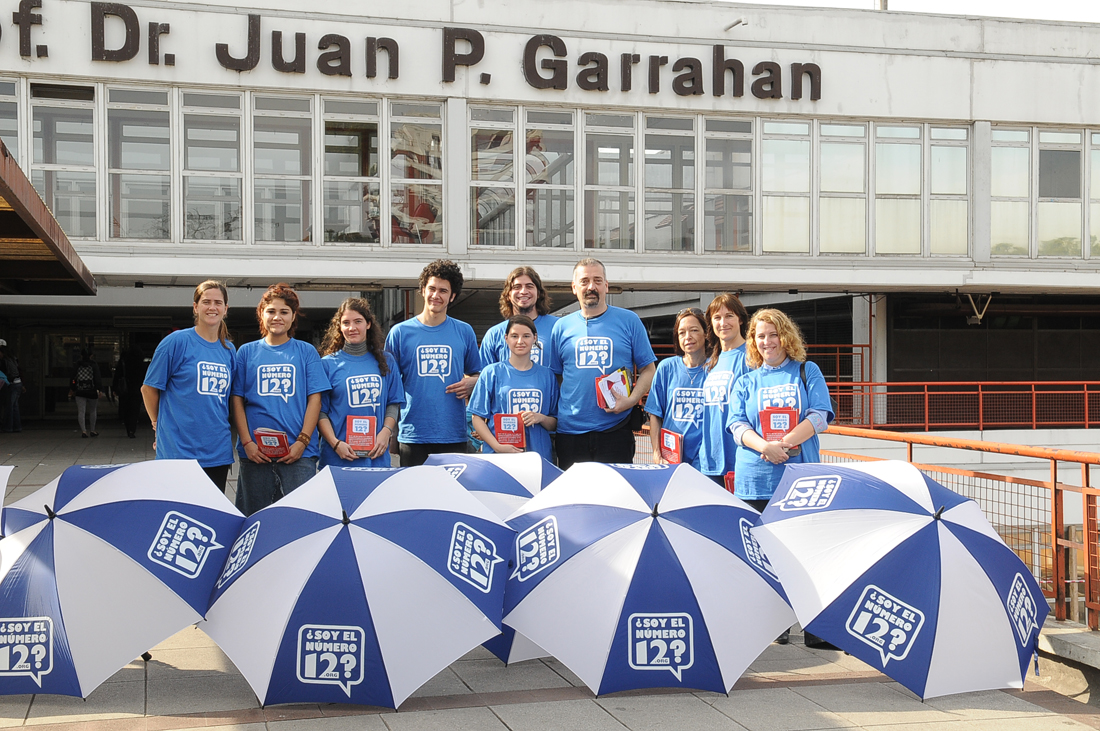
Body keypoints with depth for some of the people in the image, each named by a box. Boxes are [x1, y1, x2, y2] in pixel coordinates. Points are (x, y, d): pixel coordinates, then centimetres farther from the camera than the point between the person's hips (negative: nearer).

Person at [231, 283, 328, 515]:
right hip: (255, 454, 1)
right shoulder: (246, 352, 10)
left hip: (299, 453, -1)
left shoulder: (307, 352, 8)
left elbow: (315, 399, 3)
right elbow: (236, 400, 7)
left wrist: (302, 441, -7)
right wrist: (247, 443, -4)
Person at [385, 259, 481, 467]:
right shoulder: (400, 332, 6)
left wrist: (471, 383, -5)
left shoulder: (464, 332, 10)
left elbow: (476, 374, 18)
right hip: (412, 436, -1)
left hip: (453, 436, 1)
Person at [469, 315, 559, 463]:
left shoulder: (546, 375, 11)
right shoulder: (491, 372, 4)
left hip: (539, 455, 2)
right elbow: (477, 417, 0)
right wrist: (497, 446, -14)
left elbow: (554, 424, 14)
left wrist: (541, 418, -8)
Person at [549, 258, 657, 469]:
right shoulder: (562, 327, 11)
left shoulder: (629, 321, 5)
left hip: (615, 430, -2)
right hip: (570, 432, 2)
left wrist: (631, 400, -12)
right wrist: (551, 419, 2)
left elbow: (648, 369, 5)